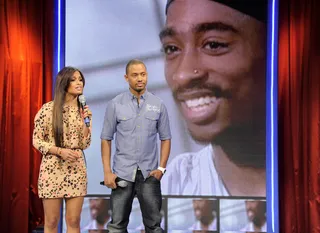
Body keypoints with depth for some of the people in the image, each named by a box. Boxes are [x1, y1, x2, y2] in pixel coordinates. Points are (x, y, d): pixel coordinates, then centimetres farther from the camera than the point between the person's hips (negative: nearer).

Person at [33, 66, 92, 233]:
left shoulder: (83, 110, 7)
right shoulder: (48, 109, -6)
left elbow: (84, 144, 4)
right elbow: (36, 140, -4)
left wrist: (86, 121, -7)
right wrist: (60, 151, -15)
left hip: (76, 168, 4)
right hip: (53, 168, -3)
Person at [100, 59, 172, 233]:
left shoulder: (158, 105, 2)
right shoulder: (115, 104, -2)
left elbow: (165, 138, 6)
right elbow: (106, 139, 1)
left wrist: (161, 168, -4)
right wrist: (107, 171, -5)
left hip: (149, 174, 1)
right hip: (122, 173, 0)